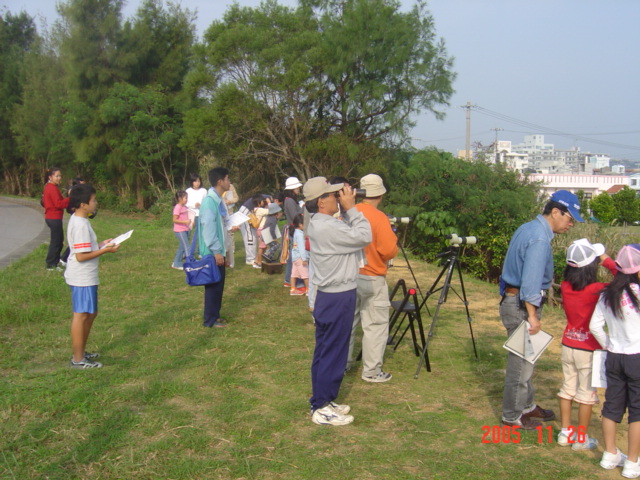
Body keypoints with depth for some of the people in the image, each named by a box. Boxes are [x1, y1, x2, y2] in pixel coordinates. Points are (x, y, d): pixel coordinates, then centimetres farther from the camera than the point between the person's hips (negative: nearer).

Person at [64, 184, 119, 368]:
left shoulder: (78, 220, 11)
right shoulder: (80, 224, -21)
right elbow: (81, 256, -23)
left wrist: (101, 245, 11)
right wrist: (105, 250, -16)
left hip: (86, 277, 10)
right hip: (82, 278, -10)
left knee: (91, 313, 19)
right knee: (81, 315, -2)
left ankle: (81, 352, 30)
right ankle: (78, 359, 7)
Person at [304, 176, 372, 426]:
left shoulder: (320, 223, 9)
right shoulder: (327, 227, -23)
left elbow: (350, 235, 13)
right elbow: (364, 237, -19)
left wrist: (348, 210, 4)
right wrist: (351, 208, -12)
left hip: (330, 296, 10)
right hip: (338, 299, -10)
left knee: (325, 352, 16)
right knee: (332, 354, -1)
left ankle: (322, 401, 27)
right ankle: (322, 410, 9)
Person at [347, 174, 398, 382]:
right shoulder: (379, 217, -17)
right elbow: (389, 251, -19)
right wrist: (393, 239, 0)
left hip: (350, 276, 7)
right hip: (372, 279, -6)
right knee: (375, 325, 3)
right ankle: (371, 371, 8)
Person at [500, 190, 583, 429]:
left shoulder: (527, 229, 10)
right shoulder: (540, 239, -21)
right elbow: (531, 281, -25)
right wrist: (532, 315, -22)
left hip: (511, 299, 10)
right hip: (521, 305, -10)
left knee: (524, 359, 21)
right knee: (521, 363, 2)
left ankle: (527, 405, 35)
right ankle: (512, 416, 14)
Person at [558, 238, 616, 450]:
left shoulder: (565, 287, -6)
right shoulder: (596, 290, -21)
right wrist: (608, 262, -10)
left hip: (568, 345, 5)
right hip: (589, 349, -5)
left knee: (567, 388, 16)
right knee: (587, 393, 8)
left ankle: (566, 432, 25)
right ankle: (581, 439, 17)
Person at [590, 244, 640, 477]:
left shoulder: (607, 294, -1)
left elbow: (595, 326, 1)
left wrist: (608, 345, 11)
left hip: (614, 357, 5)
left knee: (612, 405, 15)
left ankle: (610, 455, 27)